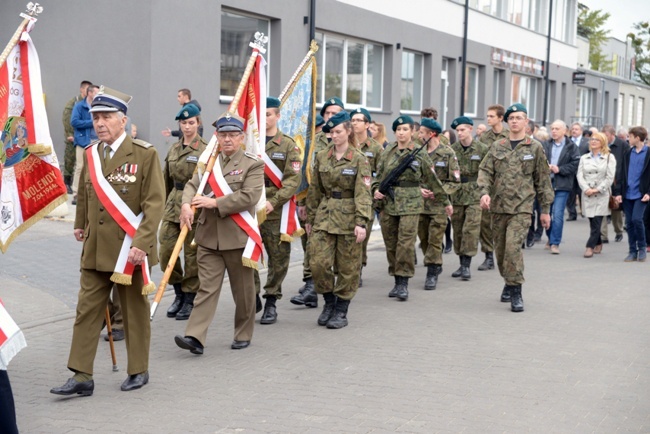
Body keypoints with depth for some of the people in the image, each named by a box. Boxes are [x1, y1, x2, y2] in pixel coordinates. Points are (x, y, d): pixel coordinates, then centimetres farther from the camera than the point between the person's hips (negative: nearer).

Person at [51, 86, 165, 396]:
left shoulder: (145, 154, -9)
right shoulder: (90, 155, 7)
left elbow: (154, 203, -13)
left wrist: (142, 243, -20)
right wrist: (80, 225, 29)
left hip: (130, 250, -4)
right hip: (95, 250, 5)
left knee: (135, 311, 9)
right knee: (87, 310, 2)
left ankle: (138, 371, 23)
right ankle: (81, 376, 5)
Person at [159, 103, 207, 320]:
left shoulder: (205, 150, -5)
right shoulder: (174, 149, 12)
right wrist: (165, 204, 16)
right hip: (173, 204, 5)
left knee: (192, 254, 1)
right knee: (166, 250, 0)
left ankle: (189, 300, 14)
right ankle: (179, 293, 19)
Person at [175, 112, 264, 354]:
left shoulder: (253, 165, -4)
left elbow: (249, 197, -16)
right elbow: (192, 185, 4)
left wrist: (214, 202, -18)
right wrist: (187, 205, -18)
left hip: (238, 237, -3)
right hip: (209, 237, 3)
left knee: (243, 290, 9)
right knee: (207, 288, -2)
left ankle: (243, 335, 24)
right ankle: (195, 337, -8)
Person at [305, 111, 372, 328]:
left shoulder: (359, 159, -6)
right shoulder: (322, 157, 7)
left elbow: (363, 193, -12)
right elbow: (315, 190, 13)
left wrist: (362, 222, -20)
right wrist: (310, 218, 13)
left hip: (348, 218, -4)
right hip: (324, 215, 4)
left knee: (347, 267, 3)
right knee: (318, 263, -4)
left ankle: (341, 311, 16)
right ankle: (329, 301, 18)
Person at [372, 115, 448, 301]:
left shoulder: (419, 154, 2)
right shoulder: (387, 153, 9)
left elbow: (432, 179, 10)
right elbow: (379, 176, 16)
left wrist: (445, 200, 16)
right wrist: (376, 190, -5)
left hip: (410, 204, -3)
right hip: (388, 203, 3)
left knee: (406, 243, -11)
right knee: (391, 244, 6)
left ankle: (403, 283, -6)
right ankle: (397, 282, 16)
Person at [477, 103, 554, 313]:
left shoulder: (535, 148, 3)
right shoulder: (497, 147, 9)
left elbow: (543, 179, 6)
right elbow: (485, 171, 5)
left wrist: (545, 209, 5)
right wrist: (484, 192, -14)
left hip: (521, 207, -4)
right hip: (498, 206, 4)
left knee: (513, 247, -18)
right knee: (500, 249, 10)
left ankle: (516, 292, -11)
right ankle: (509, 282, 31)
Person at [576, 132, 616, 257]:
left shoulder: (609, 158, 3)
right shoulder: (584, 158, 13)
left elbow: (610, 177, -4)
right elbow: (580, 175, 5)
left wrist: (597, 189, -12)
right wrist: (586, 188, -11)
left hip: (602, 195, -3)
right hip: (587, 194, 3)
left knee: (596, 222, -10)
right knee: (593, 222, 6)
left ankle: (590, 246, -8)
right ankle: (598, 244, 23)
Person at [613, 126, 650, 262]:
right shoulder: (628, 153, 10)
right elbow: (621, 173, 9)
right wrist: (618, 192, 3)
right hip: (627, 194, 5)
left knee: (637, 219, -16)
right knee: (630, 222, 5)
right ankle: (633, 251, 13)